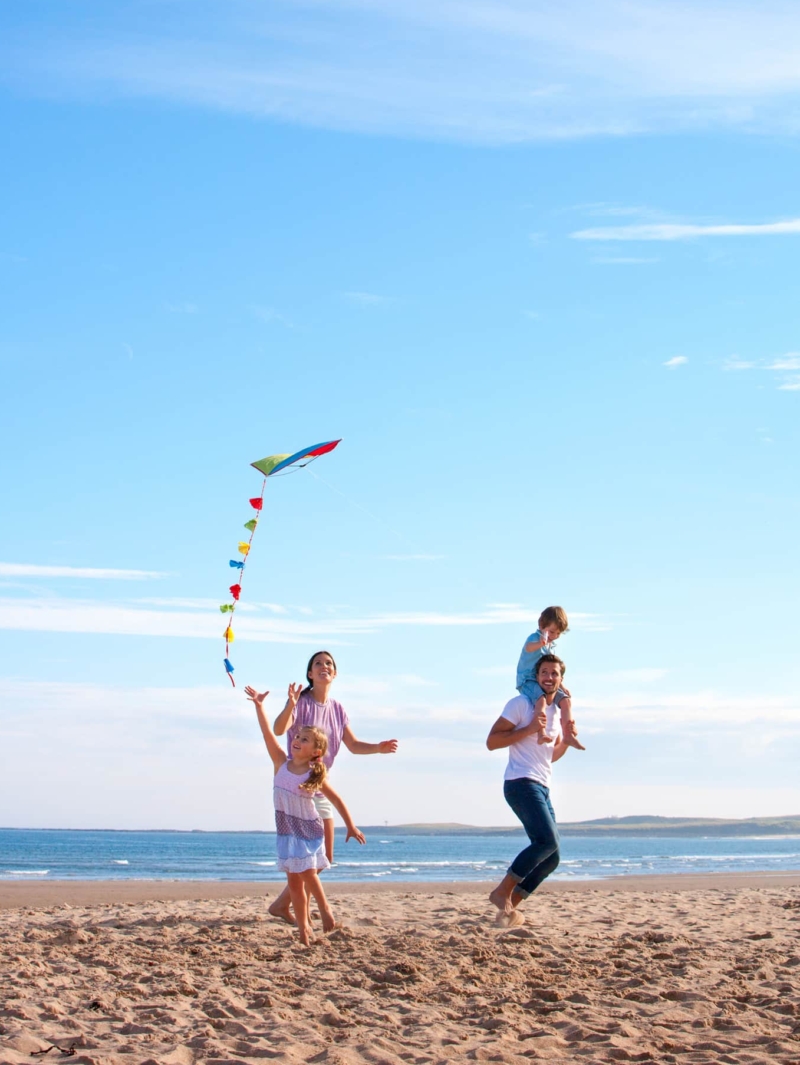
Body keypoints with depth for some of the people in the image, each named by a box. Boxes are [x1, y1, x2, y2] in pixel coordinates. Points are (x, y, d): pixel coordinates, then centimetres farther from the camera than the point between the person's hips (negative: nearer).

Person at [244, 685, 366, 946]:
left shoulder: (315, 776, -10)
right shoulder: (282, 763, -4)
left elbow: (336, 800, -1)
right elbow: (268, 733, -11)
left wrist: (351, 826, 1)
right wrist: (258, 705, -19)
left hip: (309, 831, -3)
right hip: (286, 832, 3)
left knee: (307, 874, -9)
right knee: (294, 881, 5)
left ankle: (325, 909, 14)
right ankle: (303, 927, 13)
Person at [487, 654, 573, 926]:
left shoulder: (557, 711, 19)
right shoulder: (521, 704, -4)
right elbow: (492, 741, -10)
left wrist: (566, 741, 9)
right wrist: (529, 729, -18)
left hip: (542, 789, 9)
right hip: (521, 783, -9)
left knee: (551, 857, 5)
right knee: (547, 840, -24)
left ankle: (509, 907, 12)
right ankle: (502, 891, -14)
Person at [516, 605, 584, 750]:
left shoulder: (552, 645, 17)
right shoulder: (535, 637, -10)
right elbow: (528, 647, -37)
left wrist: (561, 685, 23)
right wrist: (539, 644, -60)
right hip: (528, 681, -8)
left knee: (566, 700, -5)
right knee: (541, 699, -36)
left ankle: (568, 735, -2)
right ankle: (541, 734, -44)